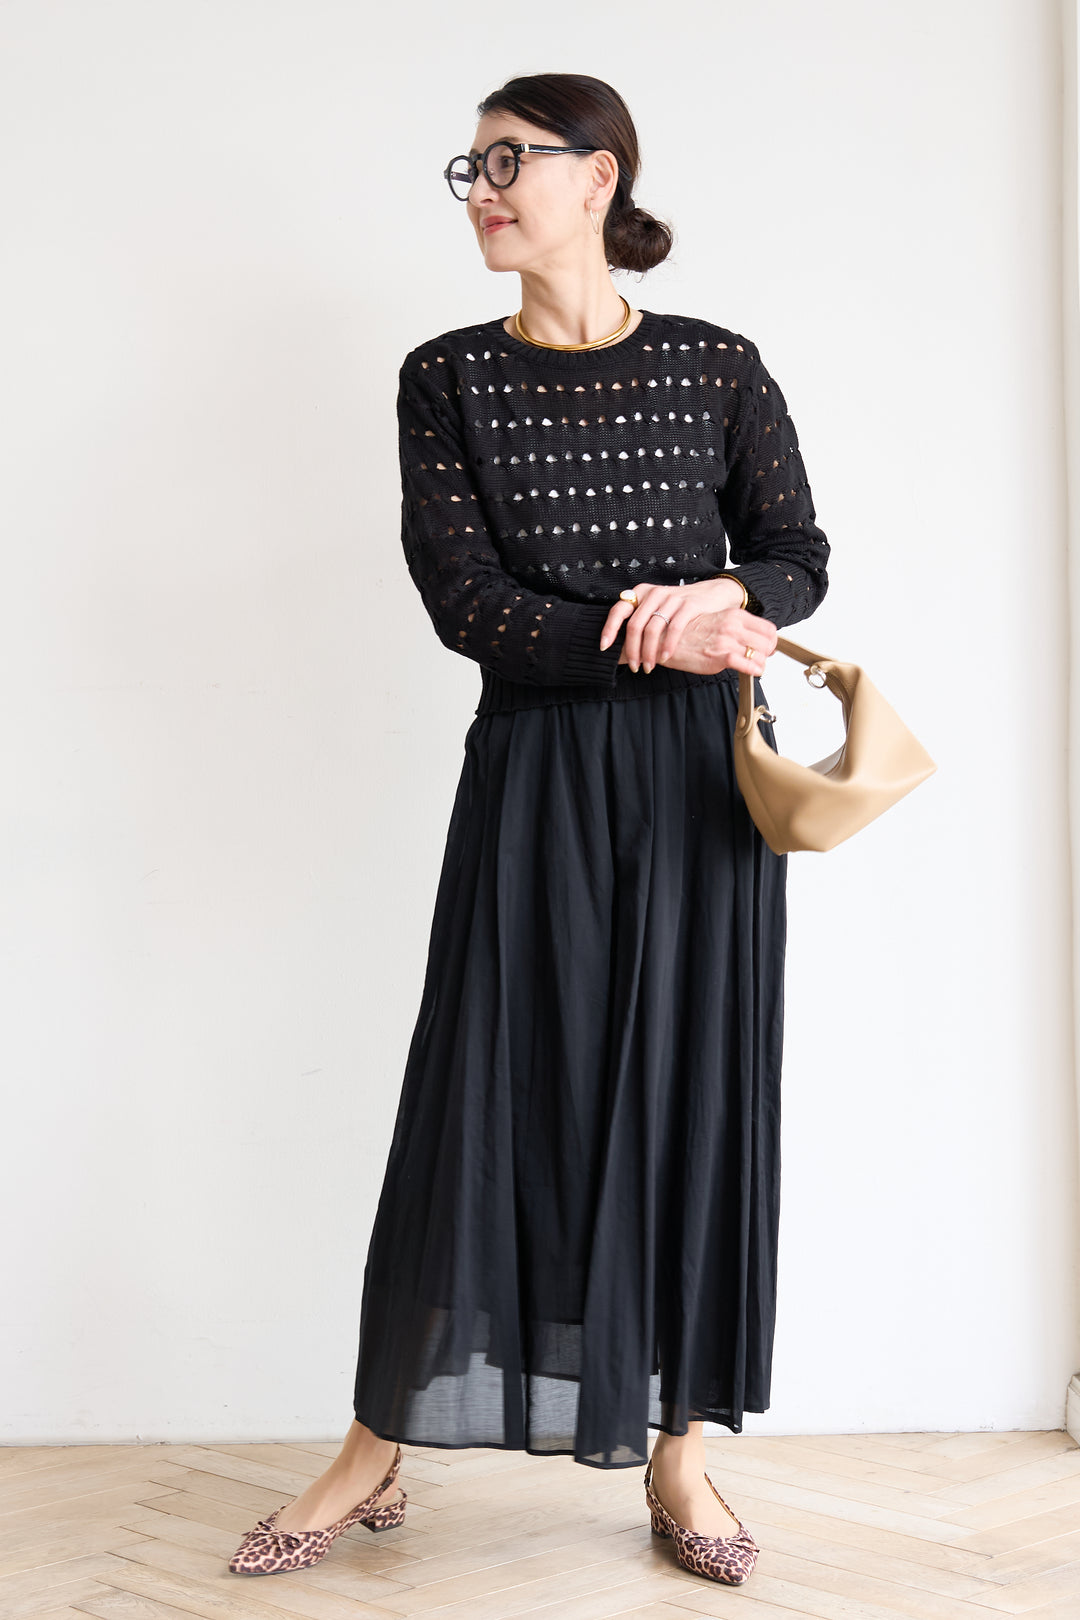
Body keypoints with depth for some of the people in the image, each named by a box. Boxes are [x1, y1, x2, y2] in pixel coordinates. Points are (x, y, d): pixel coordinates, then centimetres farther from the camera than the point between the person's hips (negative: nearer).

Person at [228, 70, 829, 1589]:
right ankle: (375, 1454, 15)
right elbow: (468, 603, -6)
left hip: (698, 778, 1)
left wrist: (719, 594, -16)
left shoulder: (720, 367, 3)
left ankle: (679, 1451, 18)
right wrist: (665, 641, -16)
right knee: (481, 1097, 1)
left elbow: (800, 561, 6)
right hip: (535, 773, 0)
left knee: (695, 1097, 4)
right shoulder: (448, 378, 3)